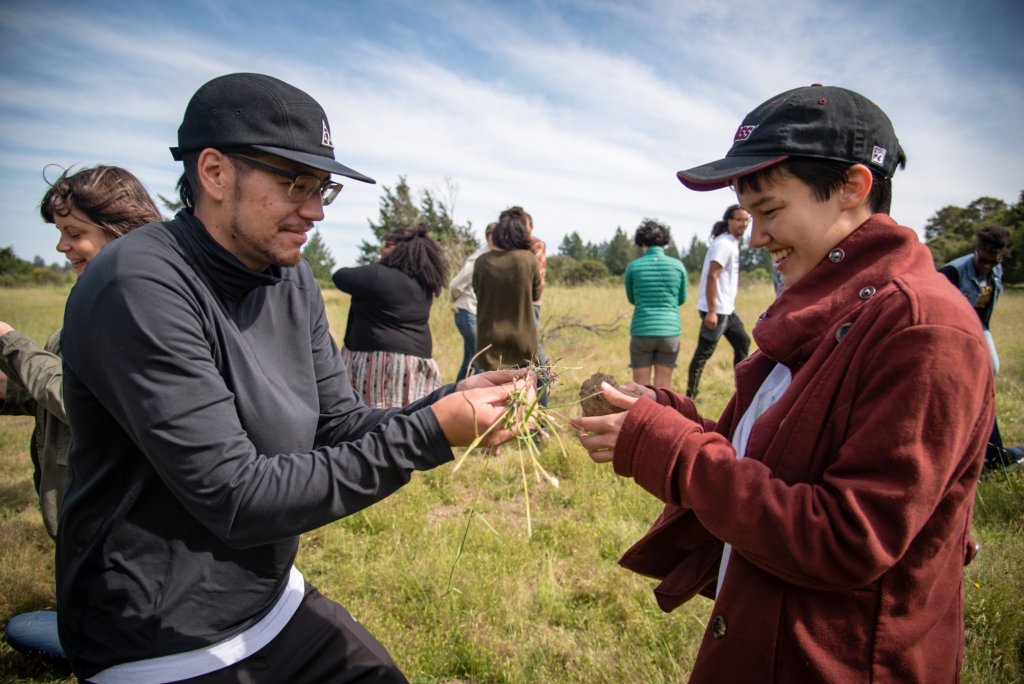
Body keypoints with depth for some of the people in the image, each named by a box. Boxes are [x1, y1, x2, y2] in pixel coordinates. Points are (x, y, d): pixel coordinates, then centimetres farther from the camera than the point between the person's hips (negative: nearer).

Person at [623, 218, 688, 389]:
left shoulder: (633, 266, -2)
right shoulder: (677, 265, 0)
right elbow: (681, 299, 12)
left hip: (641, 331, -1)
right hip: (669, 330, 1)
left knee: (640, 386, 8)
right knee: (663, 386, 10)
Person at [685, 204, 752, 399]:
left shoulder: (732, 244, 15)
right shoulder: (723, 244, -16)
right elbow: (712, 277, -23)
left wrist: (729, 304, 21)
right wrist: (711, 311, -26)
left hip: (728, 309, 10)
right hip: (716, 310, -10)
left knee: (742, 341, 17)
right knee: (704, 352, -4)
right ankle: (691, 394, 4)